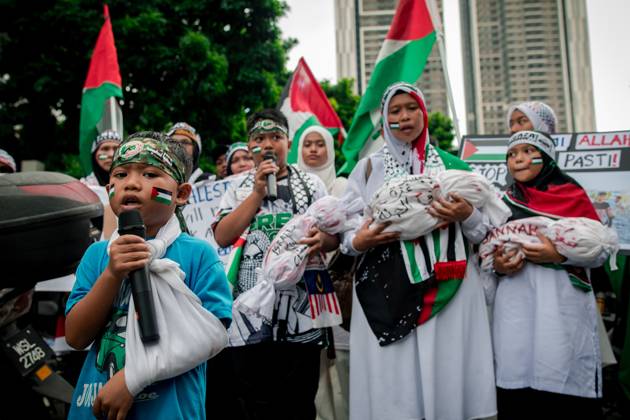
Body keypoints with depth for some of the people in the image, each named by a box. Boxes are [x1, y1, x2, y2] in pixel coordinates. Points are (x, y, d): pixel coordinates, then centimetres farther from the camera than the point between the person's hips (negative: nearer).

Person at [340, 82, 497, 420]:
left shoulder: (452, 165, 11)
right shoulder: (368, 168, 10)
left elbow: (484, 233, 11)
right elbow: (345, 231, 9)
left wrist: (467, 216, -9)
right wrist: (357, 242, -12)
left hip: (447, 287, 1)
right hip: (385, 290, 0)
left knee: (448, 376, 1)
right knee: (391, 383, 0)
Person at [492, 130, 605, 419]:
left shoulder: (573, 195, 5)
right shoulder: (502, 202, 15)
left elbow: (601, 250, 2)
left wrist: (560, 254, -14)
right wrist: (496, 265, -2)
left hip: (562, 307, -2)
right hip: (514, 309, 3)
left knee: (568, 394, -4)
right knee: (515, 397, 2)